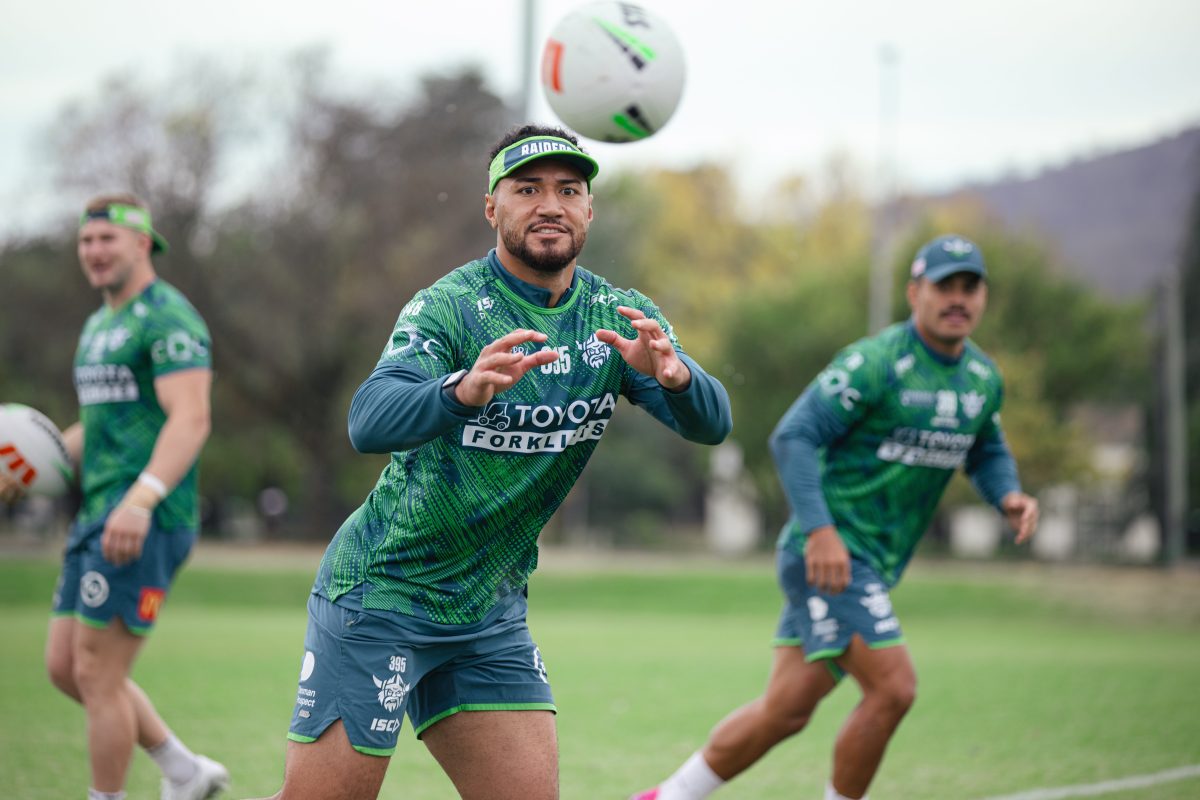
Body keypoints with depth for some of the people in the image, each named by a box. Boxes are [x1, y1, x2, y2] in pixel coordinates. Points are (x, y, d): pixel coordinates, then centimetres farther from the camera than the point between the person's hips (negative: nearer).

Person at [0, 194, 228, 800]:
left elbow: (191, 418, -23)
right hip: (99, 518, 10)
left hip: (146, 522, -10)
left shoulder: (168, 318, -11)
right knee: (65, 667, 11)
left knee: (97, 674, -8)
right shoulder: (100, 325, 19)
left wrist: (141, 499, -35)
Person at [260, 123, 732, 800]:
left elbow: (712, 422, -12)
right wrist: (465, 390, -51)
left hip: (492, 613, 5)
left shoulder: (623, 318, 1)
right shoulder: (450, 307, -15)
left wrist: (674, 375, -35)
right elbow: (368, 423, -31)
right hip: (380, 592, -5)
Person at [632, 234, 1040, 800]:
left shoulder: (984, 380, 10)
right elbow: (792, 437, -18)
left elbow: (986, 452, 26)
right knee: (893, 687, -16)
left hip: (874, 564, 8)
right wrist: (820, 530, -27)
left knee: (787, 709, 8)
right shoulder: (874, 363, -15)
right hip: (828, 554, -8)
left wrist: (1008, 494, 4)